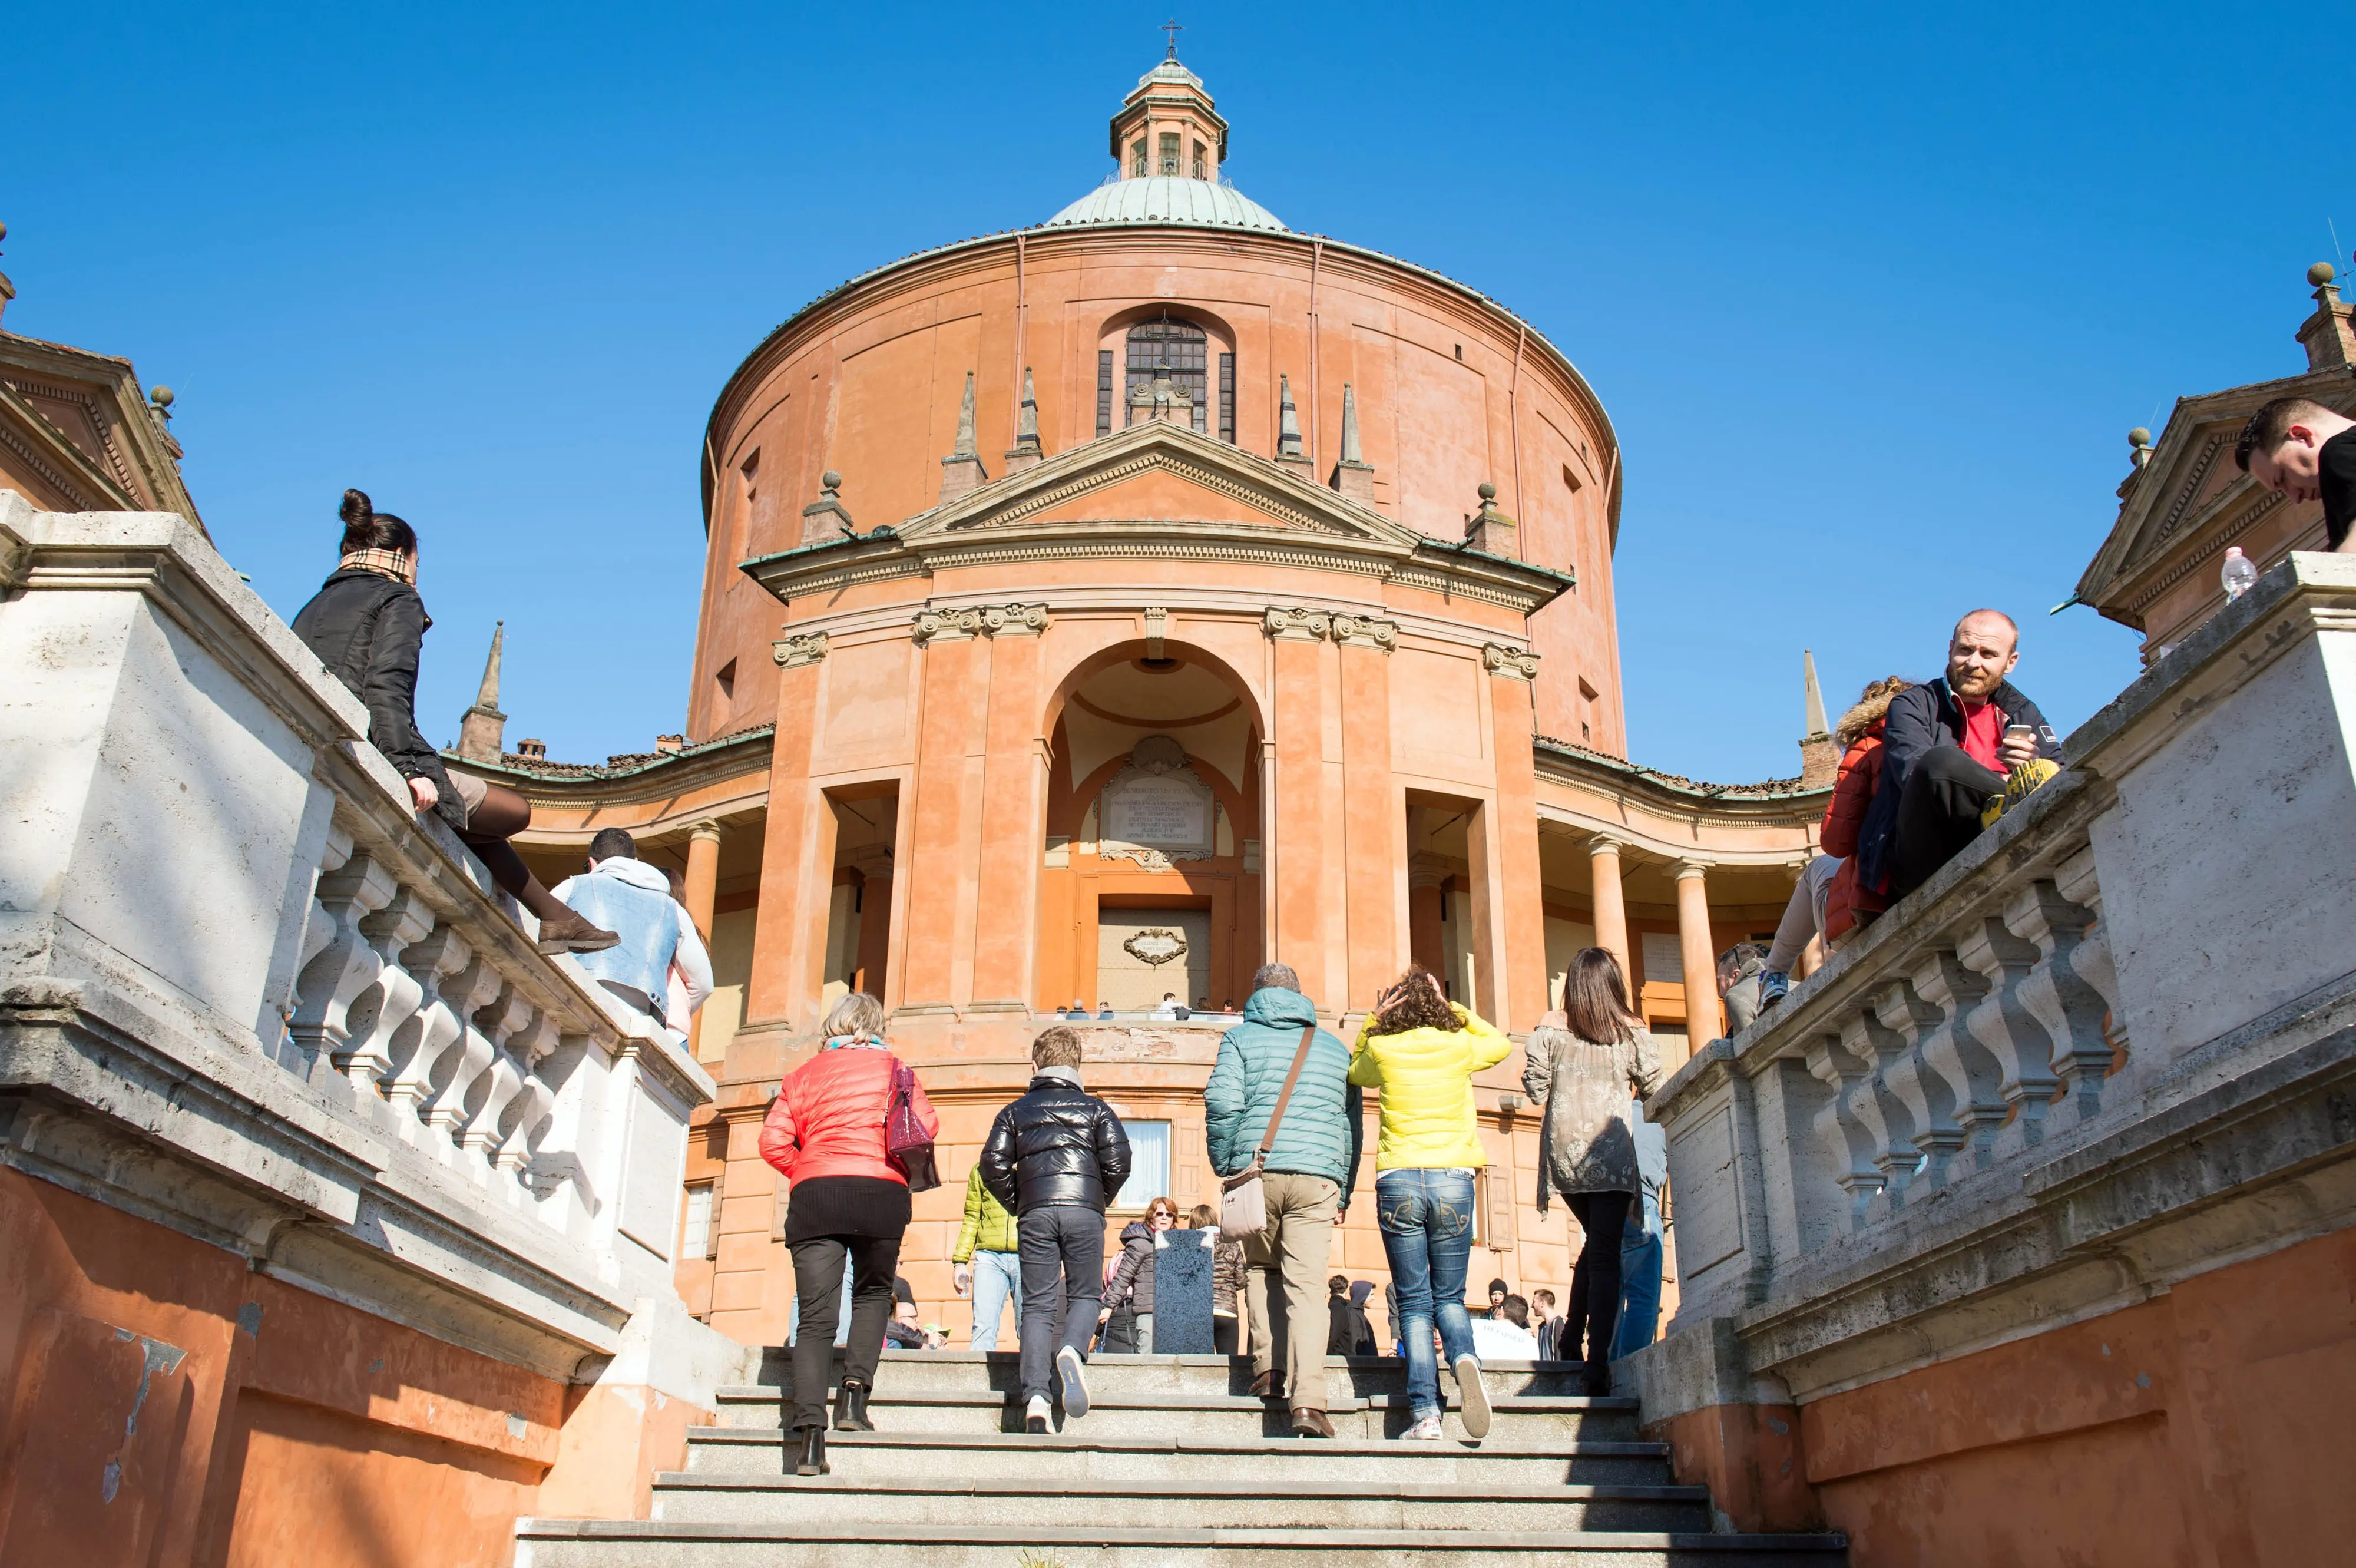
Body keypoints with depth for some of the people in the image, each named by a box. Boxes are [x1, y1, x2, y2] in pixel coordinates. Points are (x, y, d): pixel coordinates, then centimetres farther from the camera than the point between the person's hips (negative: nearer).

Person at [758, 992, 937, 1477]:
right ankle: (855, 1393, 4)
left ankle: (810, 1434, -15)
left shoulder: (804, 1073, 16)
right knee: (873, 1294, 22)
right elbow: (926, 1124, 3)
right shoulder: (894, 1068, 13)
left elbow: (773, 1142, 7)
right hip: (881, 1192, 0)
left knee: (815, 1318, -2)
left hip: (813, 1196, 1)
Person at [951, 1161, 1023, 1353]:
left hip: (1026, 1258, -1)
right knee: (984, 1327, -7)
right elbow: (971, 1218, 16)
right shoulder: (981, 1168, 17)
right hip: (990, 1256, 1)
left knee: (1028, 1330, -2)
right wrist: (960, 1261, 9)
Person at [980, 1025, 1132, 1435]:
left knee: (1037, 1304, 2)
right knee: (1085, 1294, 10)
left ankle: (1035, 1396, -12)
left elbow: (993, 1164, 4)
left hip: (1035, 1213, 1)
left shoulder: (1016, 1111, 16)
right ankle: (1072, 1350, -22)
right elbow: (1118, 1159, 1)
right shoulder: (1095, 1108, 14)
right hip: (1084, 1210, -1)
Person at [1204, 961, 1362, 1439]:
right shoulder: (1335, 1048, 19)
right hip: (1319, 1177, 1)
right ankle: (1308, 1400, -15)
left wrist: (1225, 1166, 5)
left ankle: (1268, 1370, 9)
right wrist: (1344, 1193, 19)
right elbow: (1353, 1124, 17)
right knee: (1305, 1286, -4)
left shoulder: (1241, 1038, 9)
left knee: (1259, 1269, 20)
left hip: (1257, 1172, -1)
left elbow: (1222, 1103, -5)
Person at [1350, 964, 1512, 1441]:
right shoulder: (1459, 1046, 5)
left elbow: (1355, 1073, 27)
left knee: (1414, 1303, 3)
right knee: (1449, 1297, 12)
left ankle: (1425, 1413, -7)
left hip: (1398, 1181, -1)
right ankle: (1464, 1359, -18)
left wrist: (1372, 1022, 16)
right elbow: (1501, 1043, 29)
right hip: (1453, 1179, 1)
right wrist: (1452, 1009, 25)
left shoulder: (1381, 1050, 3)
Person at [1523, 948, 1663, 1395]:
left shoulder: (1550, 1028, 2)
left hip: (1564, 1152, 2)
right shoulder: (1630, 1030, 1)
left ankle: (1572, 1338, 15)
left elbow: (1536, 1092, -1)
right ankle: (1598, 1362, -12)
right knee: (1606, 1254, -2)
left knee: (1594, 1242, 23)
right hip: (1611, 1153, -2)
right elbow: (1653, 1087, 2)